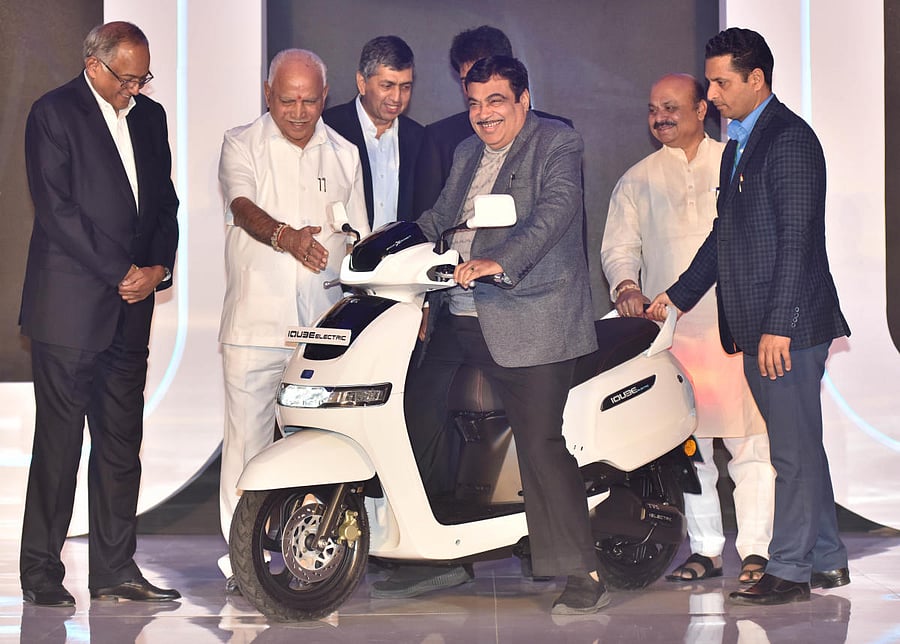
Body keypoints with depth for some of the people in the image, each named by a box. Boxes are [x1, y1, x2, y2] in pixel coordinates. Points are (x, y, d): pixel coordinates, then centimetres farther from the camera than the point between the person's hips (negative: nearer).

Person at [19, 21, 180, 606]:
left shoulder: (150, 117, 15)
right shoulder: (54, 113, -4)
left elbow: (165, 202, 16)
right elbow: (58, 210, -11)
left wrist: (159, 267, -2)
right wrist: (122, 273, -12)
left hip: (131, 307, 6)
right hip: (69, 305, -6)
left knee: (123, 442, 7)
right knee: (59, 442, -3)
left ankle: (115, 570, 14)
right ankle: (41, 574, 5)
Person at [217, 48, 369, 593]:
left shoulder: (344, 154, 15)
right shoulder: (242, 145, 4)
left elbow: (357, 238, 21)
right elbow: (244, 208, -15)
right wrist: (285, 236, -36)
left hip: (325, 324, 3)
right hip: (255, 323, -3)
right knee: (247, 441, -3)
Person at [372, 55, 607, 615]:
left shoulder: (557, 144, -4)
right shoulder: (467, 153, 21)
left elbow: (553, 213, -19)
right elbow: (440, 218, 24)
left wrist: (498, 262, -33)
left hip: (529, 321, -8)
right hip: (458, 318, 8)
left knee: (541, 444, -12)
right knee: (415, 422, 8)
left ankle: (584, 575, -3)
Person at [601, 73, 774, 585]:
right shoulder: (638, 181, 16)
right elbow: (618, 246, 12)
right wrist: (626, 285, -10)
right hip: (671, 327, 2)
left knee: (751, 441, -6)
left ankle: (755, 548, -1)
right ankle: (705, 549, 10)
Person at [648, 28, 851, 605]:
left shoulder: (790, 139, -11)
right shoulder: (738, 145, 19)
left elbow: (796, 239, -17)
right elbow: (725, 234, 25)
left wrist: (778, 325, -21)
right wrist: (678, 295, 23)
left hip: (789, 325, -10)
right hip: (756, 328, 10)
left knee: (795, 451, -3)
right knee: (801, 449, 14)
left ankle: (790, 570, 3)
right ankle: (828, 561, 22)